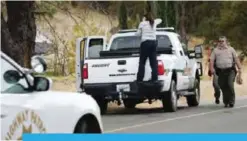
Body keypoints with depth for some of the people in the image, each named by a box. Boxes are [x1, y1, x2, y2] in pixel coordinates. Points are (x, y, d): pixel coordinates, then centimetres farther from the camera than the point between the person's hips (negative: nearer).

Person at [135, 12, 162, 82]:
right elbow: (160, 20, 33)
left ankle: (139, 79, -6)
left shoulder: (142, 24, 0)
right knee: (154, 62, 4)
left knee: (142, 62, -1)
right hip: (153, 43, 4)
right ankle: (154, 78, -1)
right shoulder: (154, 23, 12)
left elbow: (138, 33, 6)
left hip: (145, 43, -4)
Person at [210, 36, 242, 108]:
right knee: (223, 87, 2)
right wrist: (212, 68, -10)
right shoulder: (215, 50, 11)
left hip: (230, 70, -2)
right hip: (221, 71, 2)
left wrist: (239, 68, -1)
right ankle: (226, 102, 14)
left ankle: (231, 101, -7)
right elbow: (212, 60, 6)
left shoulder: (231, 49, 10)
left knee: (230, 85, -16)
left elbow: (236, 59, 8)